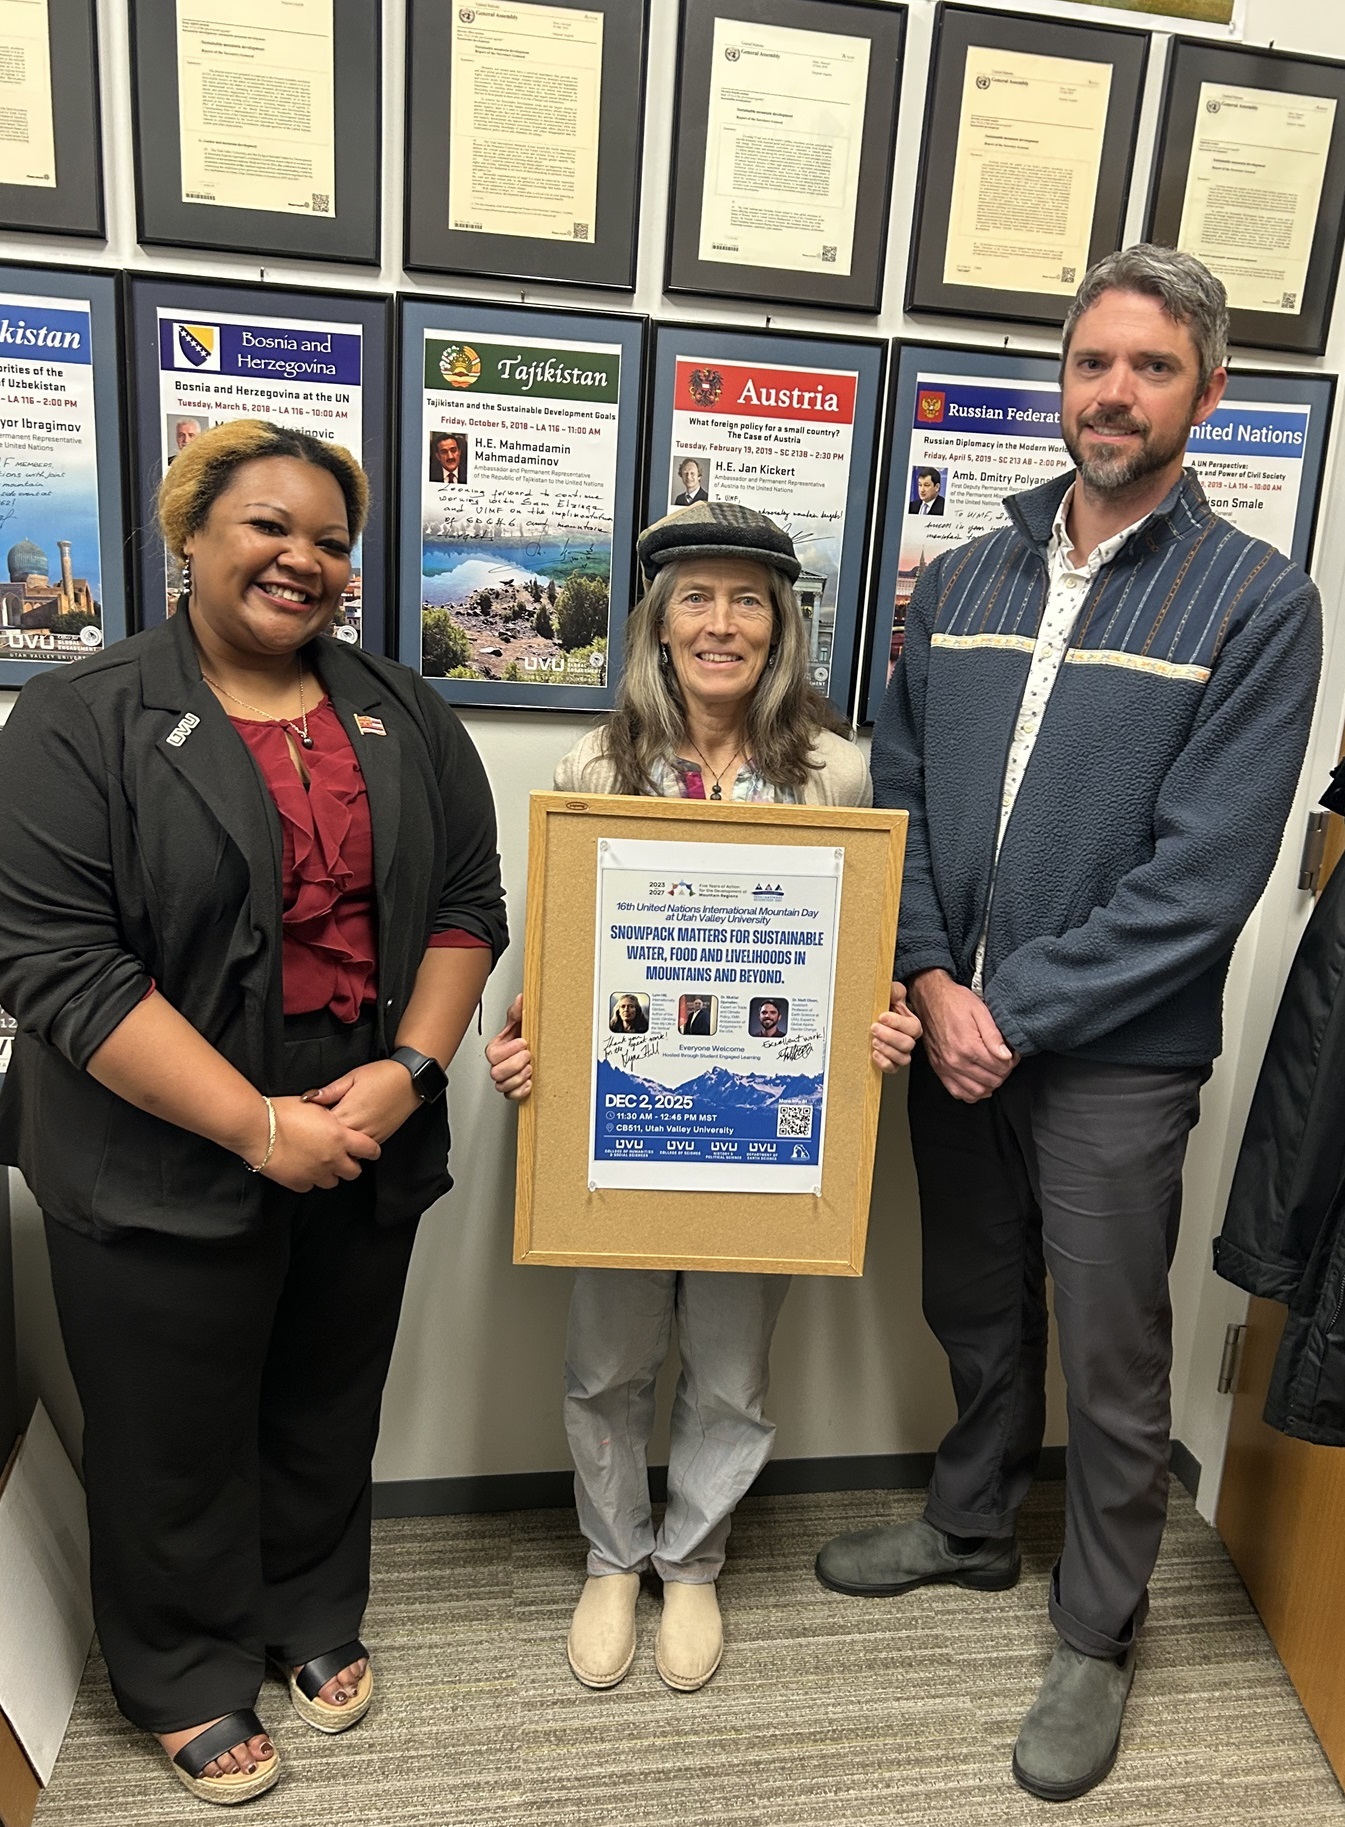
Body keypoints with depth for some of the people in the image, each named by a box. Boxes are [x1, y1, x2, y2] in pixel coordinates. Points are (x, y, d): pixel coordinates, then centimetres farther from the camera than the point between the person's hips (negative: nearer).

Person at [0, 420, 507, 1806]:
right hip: (164, 1162, -3)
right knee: (175, 1437, 15)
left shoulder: (405, 720, 6)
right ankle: (189, 1679, 40)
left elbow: (468, 904, 4)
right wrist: (256, 1125, -19)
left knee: (329, 1412, 21)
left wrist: (408, 1069, -11)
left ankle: (314, 1620, 46)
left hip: (367, 1147, 4)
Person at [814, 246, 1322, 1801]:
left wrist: (1013, 1011, -16)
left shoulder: (1257, 604, -8)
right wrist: (932, 982, -8)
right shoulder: (963, 581, 6)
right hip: (949, 1028, 4)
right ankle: (972, 1527, 48)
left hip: (1116, 1054, -4)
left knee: (1110, 1364, 11)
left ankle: (1098, 1640, 36)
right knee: (975, 1310, 22)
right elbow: (897, 795, 4)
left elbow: (1202, 875, -15)